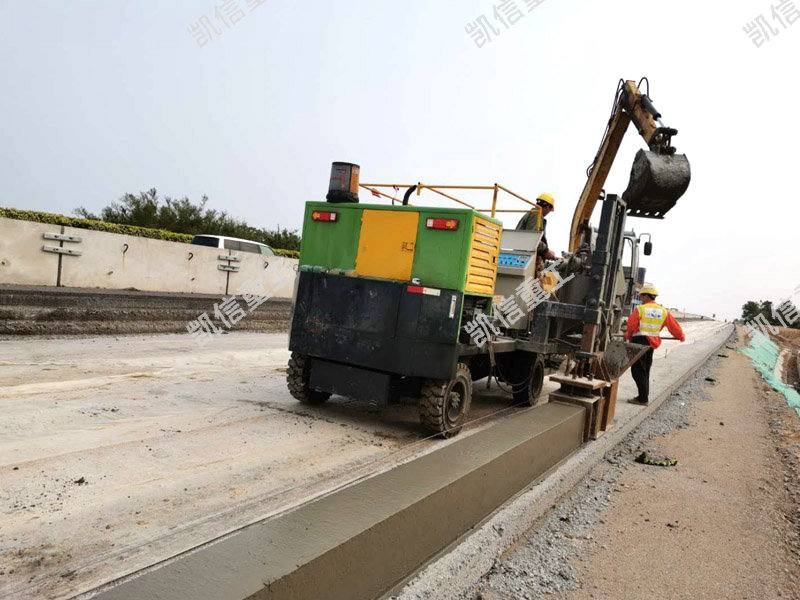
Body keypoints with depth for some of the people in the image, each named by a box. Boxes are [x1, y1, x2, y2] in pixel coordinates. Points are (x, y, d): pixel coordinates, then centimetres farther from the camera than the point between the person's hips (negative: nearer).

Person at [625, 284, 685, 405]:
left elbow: (631, 325, -11)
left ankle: (643, 398, -3)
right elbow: (674, 326, 11)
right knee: (645, 371, 16)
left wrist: (628, 336, 8)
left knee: (638, 370, -1)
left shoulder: (640, 309, -9)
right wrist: (681, 336, 28)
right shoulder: (663, 311, 7)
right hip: (653, 343, 6)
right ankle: (644, 396, 20)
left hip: (639, 341, -6)